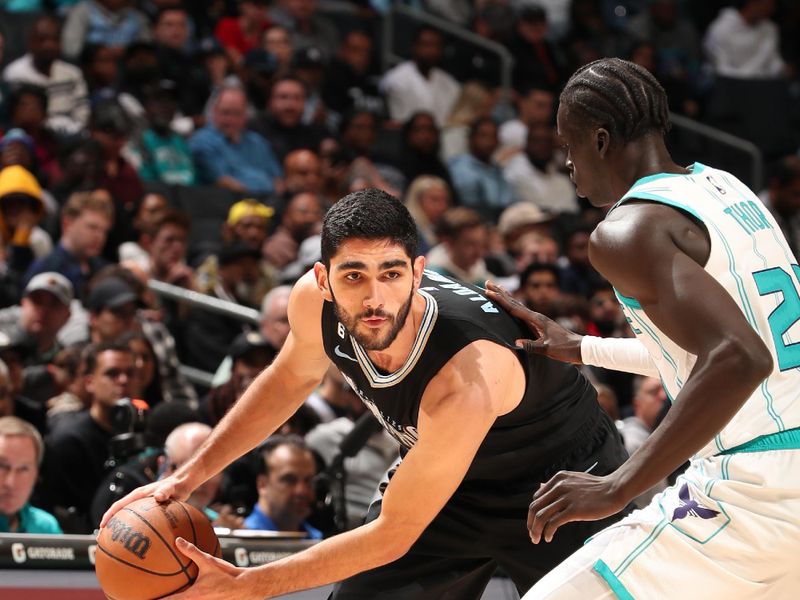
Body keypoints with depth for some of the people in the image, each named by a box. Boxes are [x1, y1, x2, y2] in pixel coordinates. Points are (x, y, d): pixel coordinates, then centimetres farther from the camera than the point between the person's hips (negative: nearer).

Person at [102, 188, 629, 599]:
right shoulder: (314, 302, -23)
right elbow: (291, 378, 4)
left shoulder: (466, 380, -42)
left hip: (564, 479, -6)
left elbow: (393, 536, -32)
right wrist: (191, 475, -1)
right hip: (458, 480, 6)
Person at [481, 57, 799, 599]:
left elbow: (738, 360, -28)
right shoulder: (724, 188, 15)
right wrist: (581, 350, 35)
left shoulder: (627, 232, -12)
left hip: (754, 489, -9)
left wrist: (617, 489, -24)